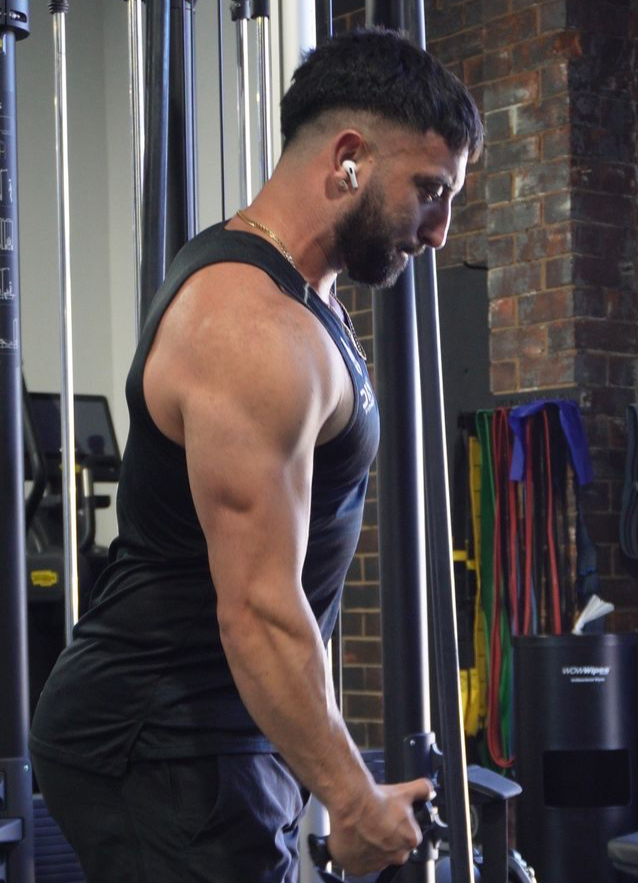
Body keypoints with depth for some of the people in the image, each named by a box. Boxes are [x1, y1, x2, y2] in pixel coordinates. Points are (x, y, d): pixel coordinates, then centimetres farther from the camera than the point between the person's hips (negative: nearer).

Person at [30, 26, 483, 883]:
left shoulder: (276, 288, 12)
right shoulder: (257, 329, -21)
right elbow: (258, 611, -25)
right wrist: (354, 800, -18)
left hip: (190, 737, 10)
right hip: (161, 752, -10)